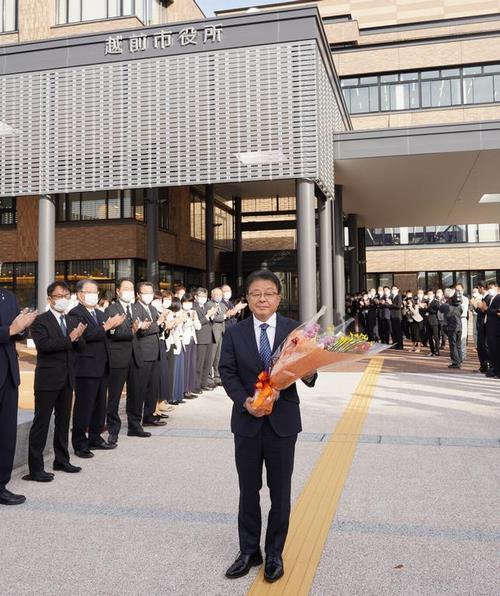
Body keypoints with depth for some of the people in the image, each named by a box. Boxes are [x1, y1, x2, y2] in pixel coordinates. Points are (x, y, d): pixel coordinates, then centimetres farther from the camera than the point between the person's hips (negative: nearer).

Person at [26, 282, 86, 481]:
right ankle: (35, 468, 4)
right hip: (48, 379, -6)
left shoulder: (73, 320, 12)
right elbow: (43, 344, -22)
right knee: (41, 422, -2)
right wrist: (69, 339, -20)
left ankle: (61, 460, 28)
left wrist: (77, 338, -15)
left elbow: (80, 346, 6)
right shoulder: (40, 321, -7)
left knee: (63, 420, 16)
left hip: (67, 379, 7)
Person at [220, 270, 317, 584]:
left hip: (283, 420, -1)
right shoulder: (234, 333, 1)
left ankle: (275, 553, 29)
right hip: (247, 420, 1)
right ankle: (249, 551, 31)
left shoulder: (294, 330, -2)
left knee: (281, 490, 11)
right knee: (248, 489, 14)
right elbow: (227, 373, -2)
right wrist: (244, 400, -18)